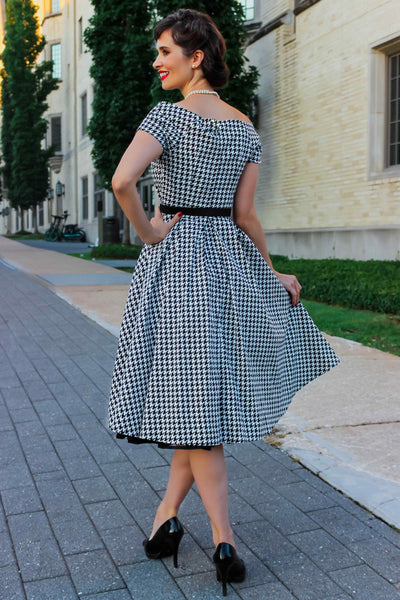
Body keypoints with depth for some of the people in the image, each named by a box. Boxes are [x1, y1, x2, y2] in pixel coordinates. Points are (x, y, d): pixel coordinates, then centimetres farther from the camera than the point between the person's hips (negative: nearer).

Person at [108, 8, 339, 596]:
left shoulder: (169, 114, -9)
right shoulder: (245, 127, 7)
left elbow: (122, 181, -25)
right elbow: (245, 213, 2)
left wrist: (148, 230, -8)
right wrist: (273, 274, 10)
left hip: (176, 260, -5)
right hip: (230, 259, 6)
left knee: (191, 395, 0)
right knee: (211, 386, 15)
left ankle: (225, 542, 3)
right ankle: (167, 514, 24)